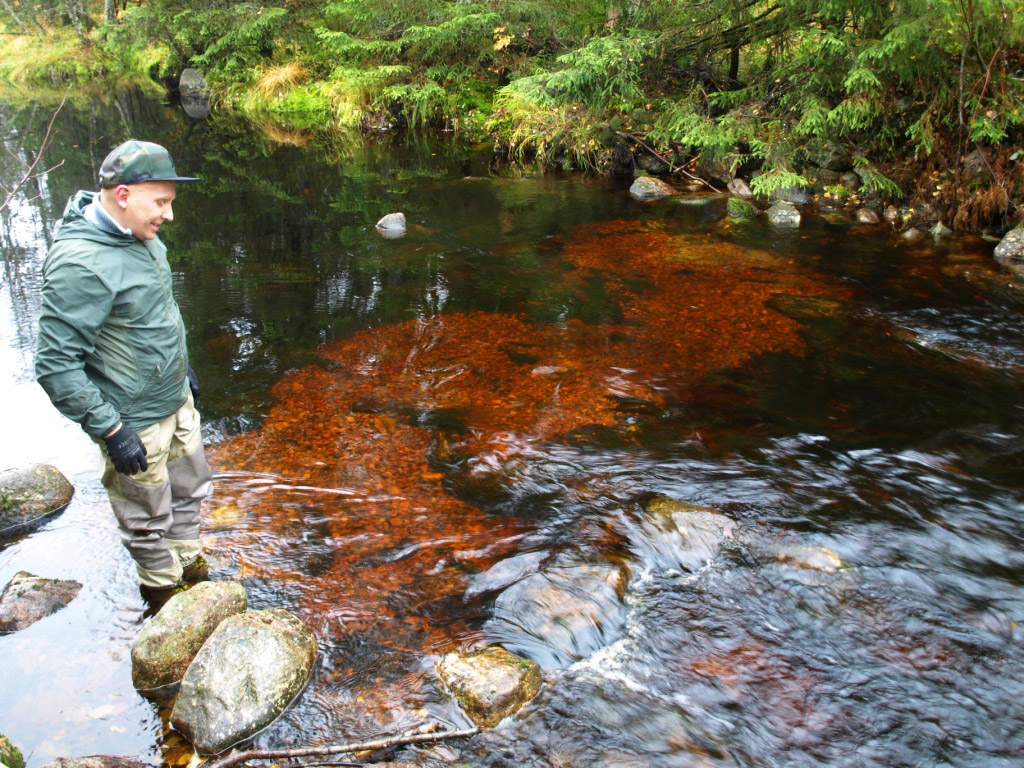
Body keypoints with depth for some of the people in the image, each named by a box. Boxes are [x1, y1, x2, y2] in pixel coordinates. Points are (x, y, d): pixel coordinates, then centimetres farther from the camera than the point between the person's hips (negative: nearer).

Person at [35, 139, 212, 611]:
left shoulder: (137, 236, 1)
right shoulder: (81, 263, -28)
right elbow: (55, 364, -26)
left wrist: (183, 369, 23)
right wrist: (110, 431, -23)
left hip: (176, 400, 9)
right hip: (135, 423, -9)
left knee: (191, 487, 24)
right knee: (148, 518, 11)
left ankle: (189, 570, 46)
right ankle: (166, 598, 34)